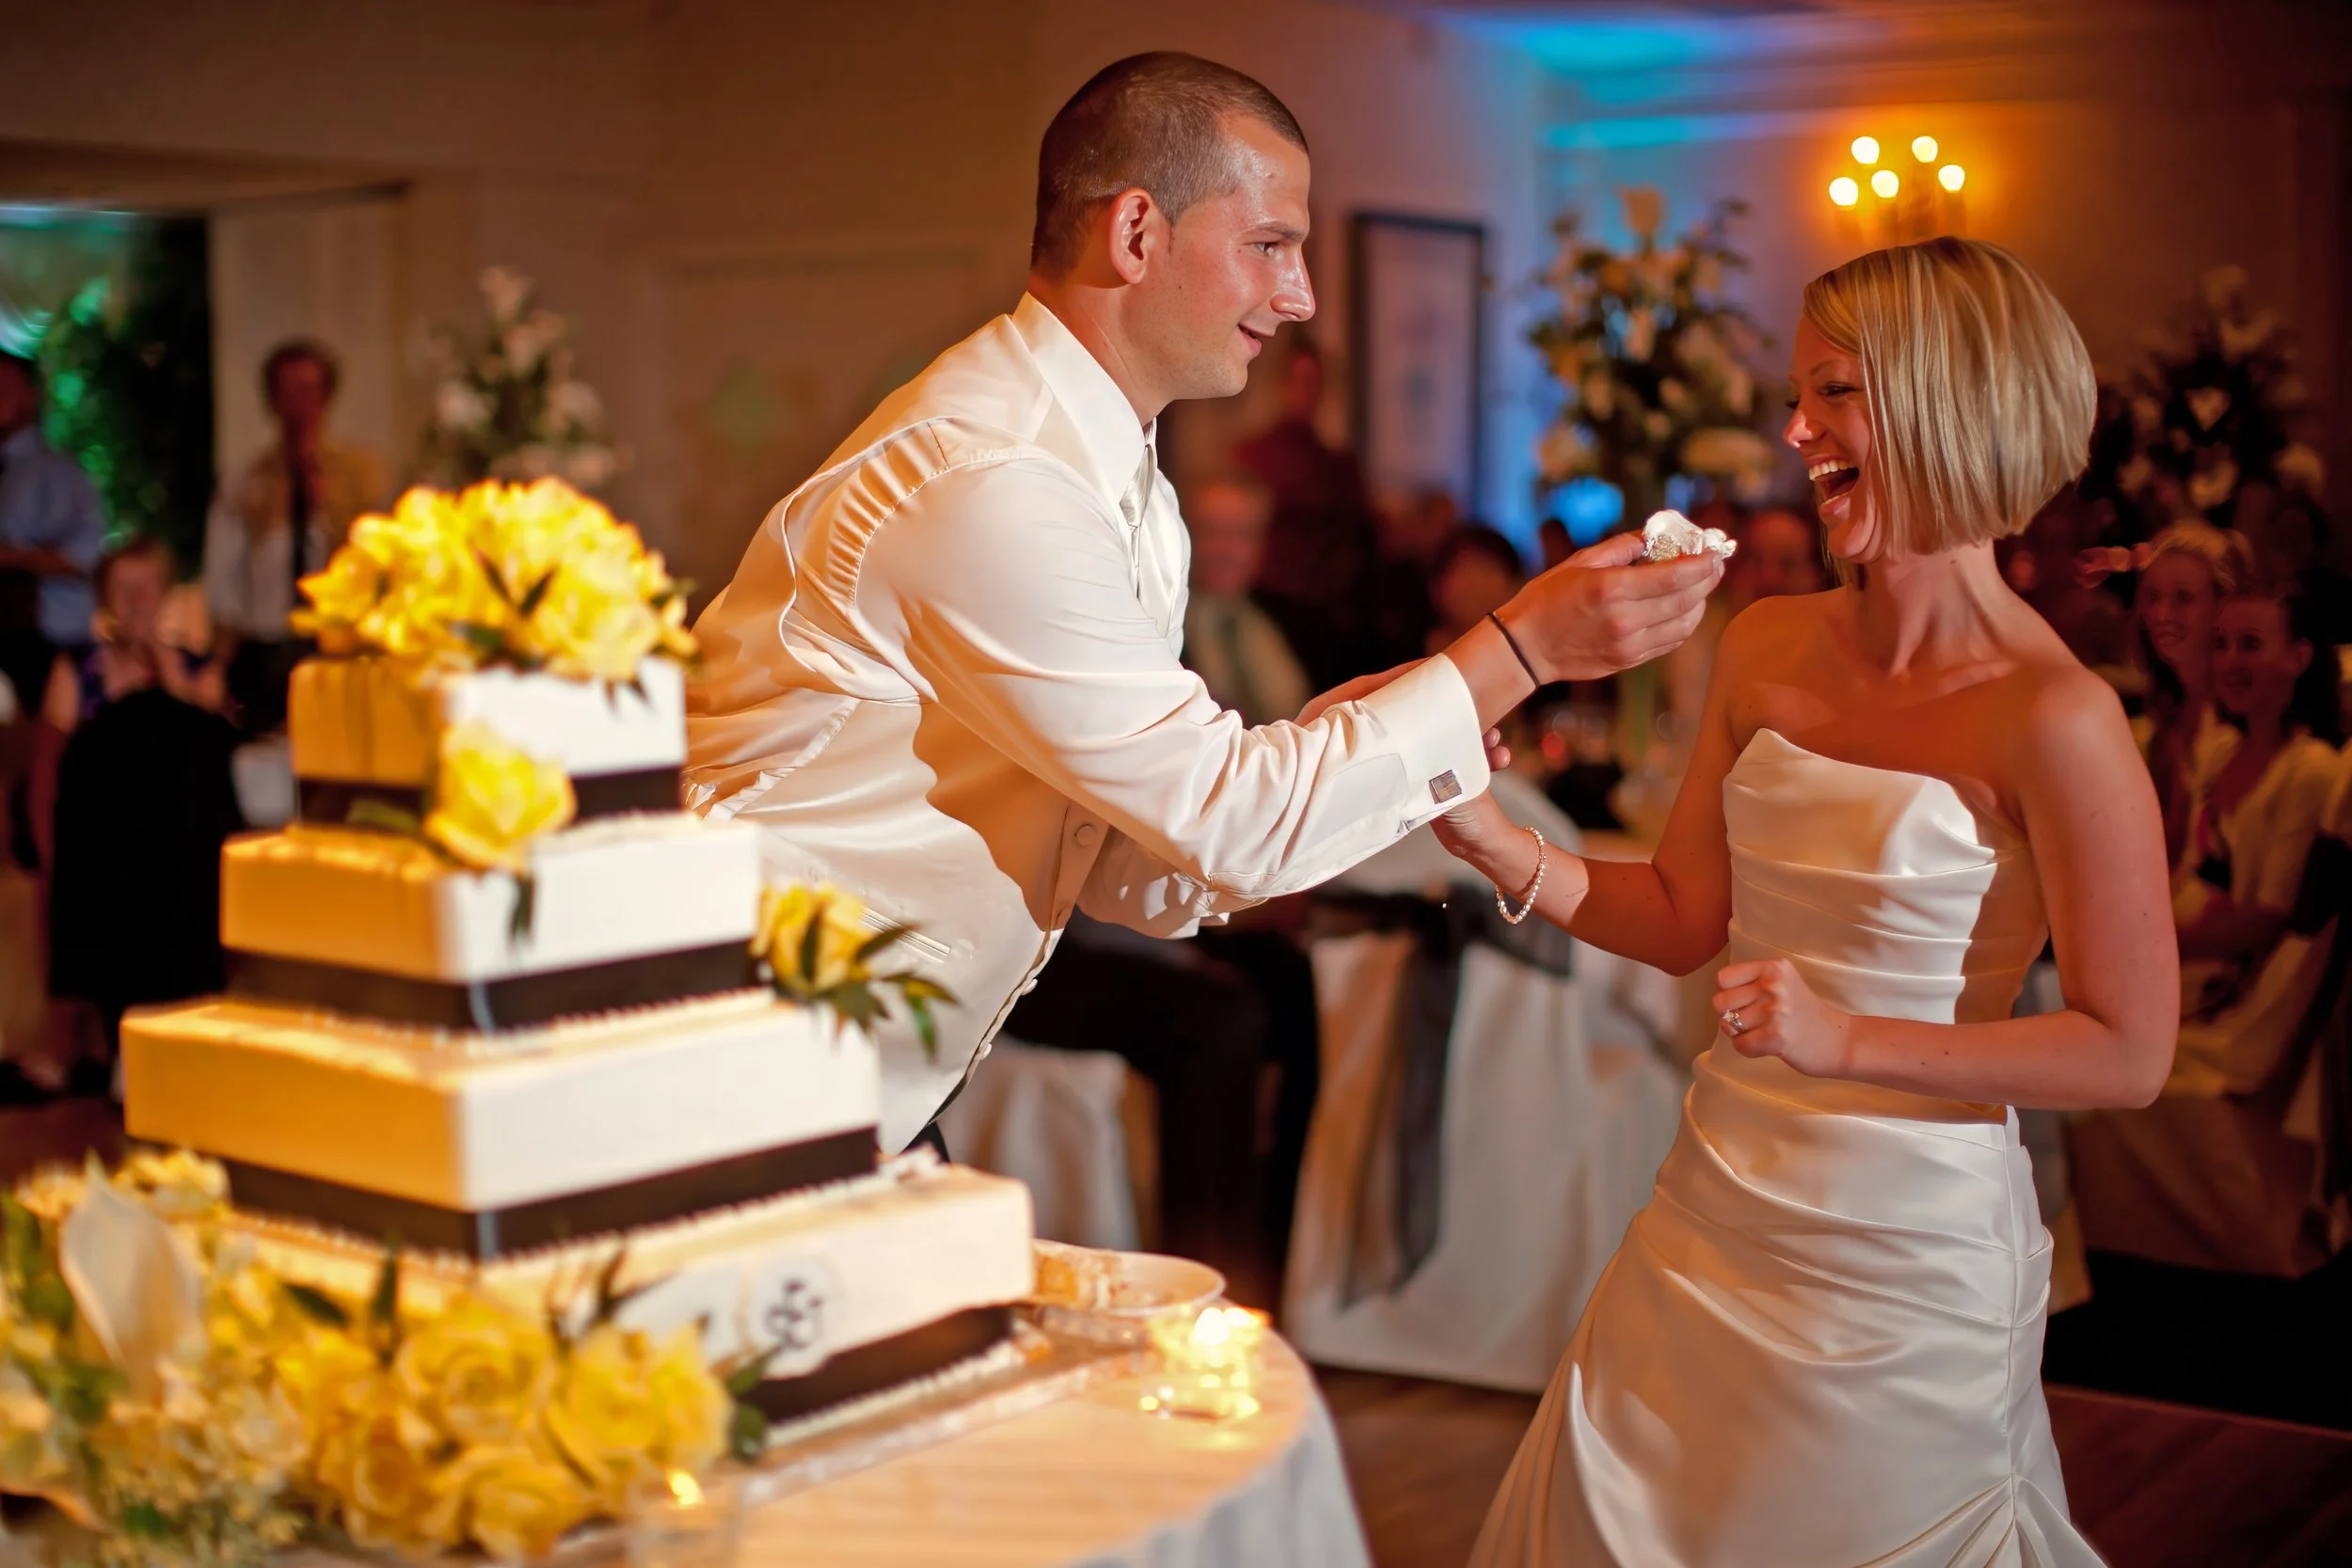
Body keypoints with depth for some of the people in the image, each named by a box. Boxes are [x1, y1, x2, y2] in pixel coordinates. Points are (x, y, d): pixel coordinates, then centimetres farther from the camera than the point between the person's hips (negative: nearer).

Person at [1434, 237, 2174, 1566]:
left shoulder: (2054, 718, -17)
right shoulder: (1767, 649, 3)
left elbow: (2127, 1051, -15)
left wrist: (1850, 1042, -23)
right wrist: (1488, 839, -5)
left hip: (1905, 1250, -6)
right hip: (1717, 1207, 6)